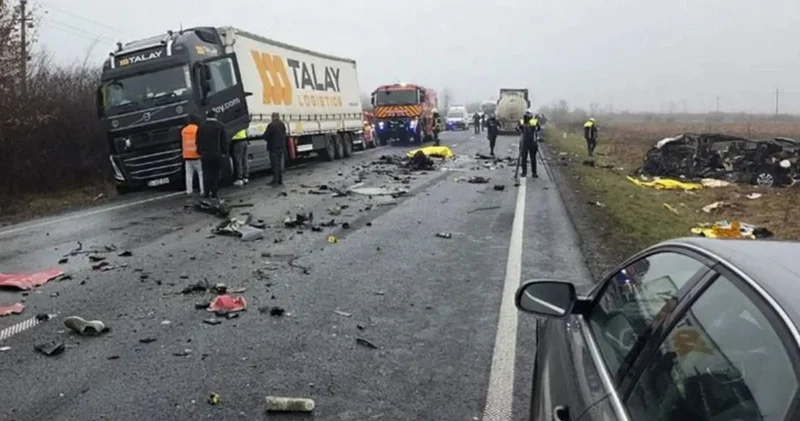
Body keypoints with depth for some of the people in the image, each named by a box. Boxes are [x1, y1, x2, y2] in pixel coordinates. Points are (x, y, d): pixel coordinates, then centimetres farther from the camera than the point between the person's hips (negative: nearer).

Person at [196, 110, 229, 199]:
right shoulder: (220, 126, -2)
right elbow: (225, 141, -3)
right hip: (217, 154, -2)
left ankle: (207, 193, 6)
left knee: (206, 173, 7)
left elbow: (198, 141, 8)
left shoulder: (201, 127, 6)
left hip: (205, 154, 2)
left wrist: (200, 152, 15)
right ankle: (215, 193, 0)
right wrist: (225, 152, 4)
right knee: (216, 174, 1)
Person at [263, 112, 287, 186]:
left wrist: (269, 140, 7)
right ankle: (280, 181, 15)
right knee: (280, 164, 11)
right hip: (282, 147, 6)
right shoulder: (282, 125, 4)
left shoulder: (271, 125, -15)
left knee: (275, 164, -2)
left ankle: (275, 181, -1)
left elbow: (265, 136, -12)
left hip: (273, 147, -6)